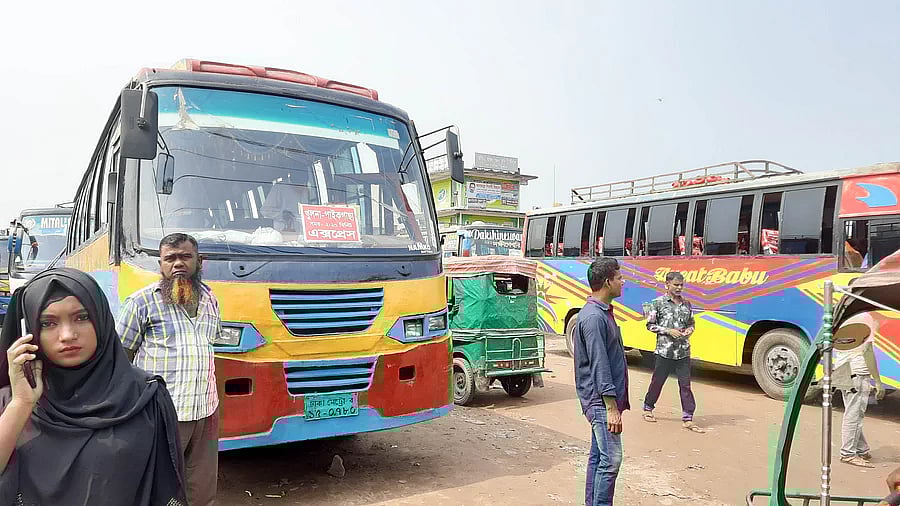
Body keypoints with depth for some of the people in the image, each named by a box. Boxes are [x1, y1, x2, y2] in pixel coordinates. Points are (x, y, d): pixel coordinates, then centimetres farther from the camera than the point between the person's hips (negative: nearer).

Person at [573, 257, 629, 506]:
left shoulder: (603, 312, 13)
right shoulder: (593, 317, -19)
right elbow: (599, 365, -22)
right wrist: (612, 408, -21)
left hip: (602, 400, 10)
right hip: (602, 400, -10)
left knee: (598, 456, 14)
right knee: (610, 459, -8)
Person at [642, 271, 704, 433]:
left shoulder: (686, 304, 9)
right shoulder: (658, 303, -5)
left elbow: (691, 322, 20)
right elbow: (650, 325, -4)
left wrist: (690, 329, -3)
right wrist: (668, 331, -14)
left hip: (683, 352, 3)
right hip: (664, 351, -3)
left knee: (685, 384, 2)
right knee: (657, 381, 10)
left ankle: (687, 419, 6)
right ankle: (648, 408, 30)